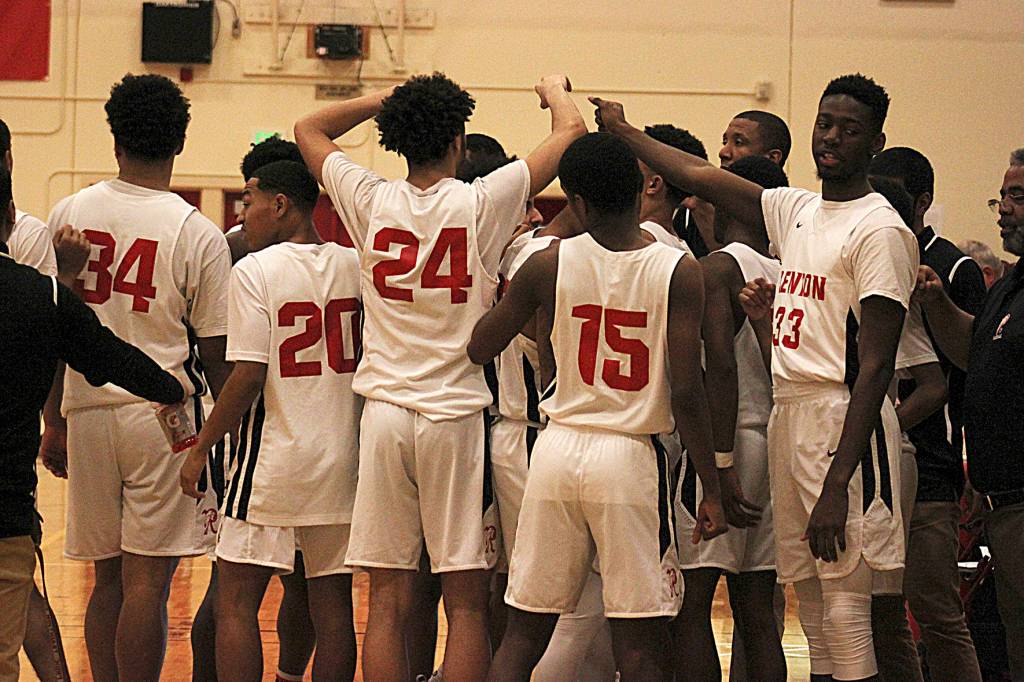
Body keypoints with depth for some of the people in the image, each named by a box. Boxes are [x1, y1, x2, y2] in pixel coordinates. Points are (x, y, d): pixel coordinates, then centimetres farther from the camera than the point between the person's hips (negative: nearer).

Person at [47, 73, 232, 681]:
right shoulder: (199, 234, -7)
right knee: (147, 581, -3)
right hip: (163, 412, -3)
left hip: (87, 410, 4)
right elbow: (216, 355, -4)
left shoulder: (69, 214, 3)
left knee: (108, 579, 13)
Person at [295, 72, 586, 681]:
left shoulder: (372, 201, 1)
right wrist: (556, 90, 24)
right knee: (467, 602, 1)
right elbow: (571, 132, 4)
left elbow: (309, 129, 20)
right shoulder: (482, 203, -6)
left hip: (384, 412, 3)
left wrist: (386, 100, 23)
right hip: (456, 413, -3)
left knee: (388, 602, 3)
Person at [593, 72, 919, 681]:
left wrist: (837, 485, -22)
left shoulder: (880, 230, -10)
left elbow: (876, 367, -16)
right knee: (814, 609, 8)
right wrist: (620, 131, 32)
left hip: (845, 422, -8)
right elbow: (702, 178, 28)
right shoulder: (796, 211, 14)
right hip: (787, 415, 8)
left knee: (845, 609, -12)